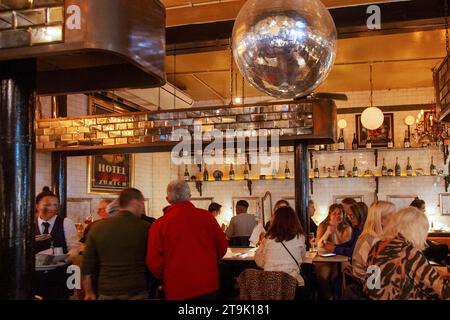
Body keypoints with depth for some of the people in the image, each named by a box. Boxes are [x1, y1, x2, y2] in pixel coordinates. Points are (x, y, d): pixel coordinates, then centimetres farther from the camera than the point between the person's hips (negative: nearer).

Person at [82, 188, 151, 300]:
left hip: (106, 293, 3)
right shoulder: (145, 227, -9)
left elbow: (87, 266, 4)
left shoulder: (97, 227, 0)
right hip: (136, 292, -3)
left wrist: (89, 292, 14)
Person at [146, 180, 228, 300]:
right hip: (207, 284, 2)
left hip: (177, 289, -1)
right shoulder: (206, 216, -5)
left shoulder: (160, 224, -10)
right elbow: (222, 247, 4)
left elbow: (154, 262, -9)